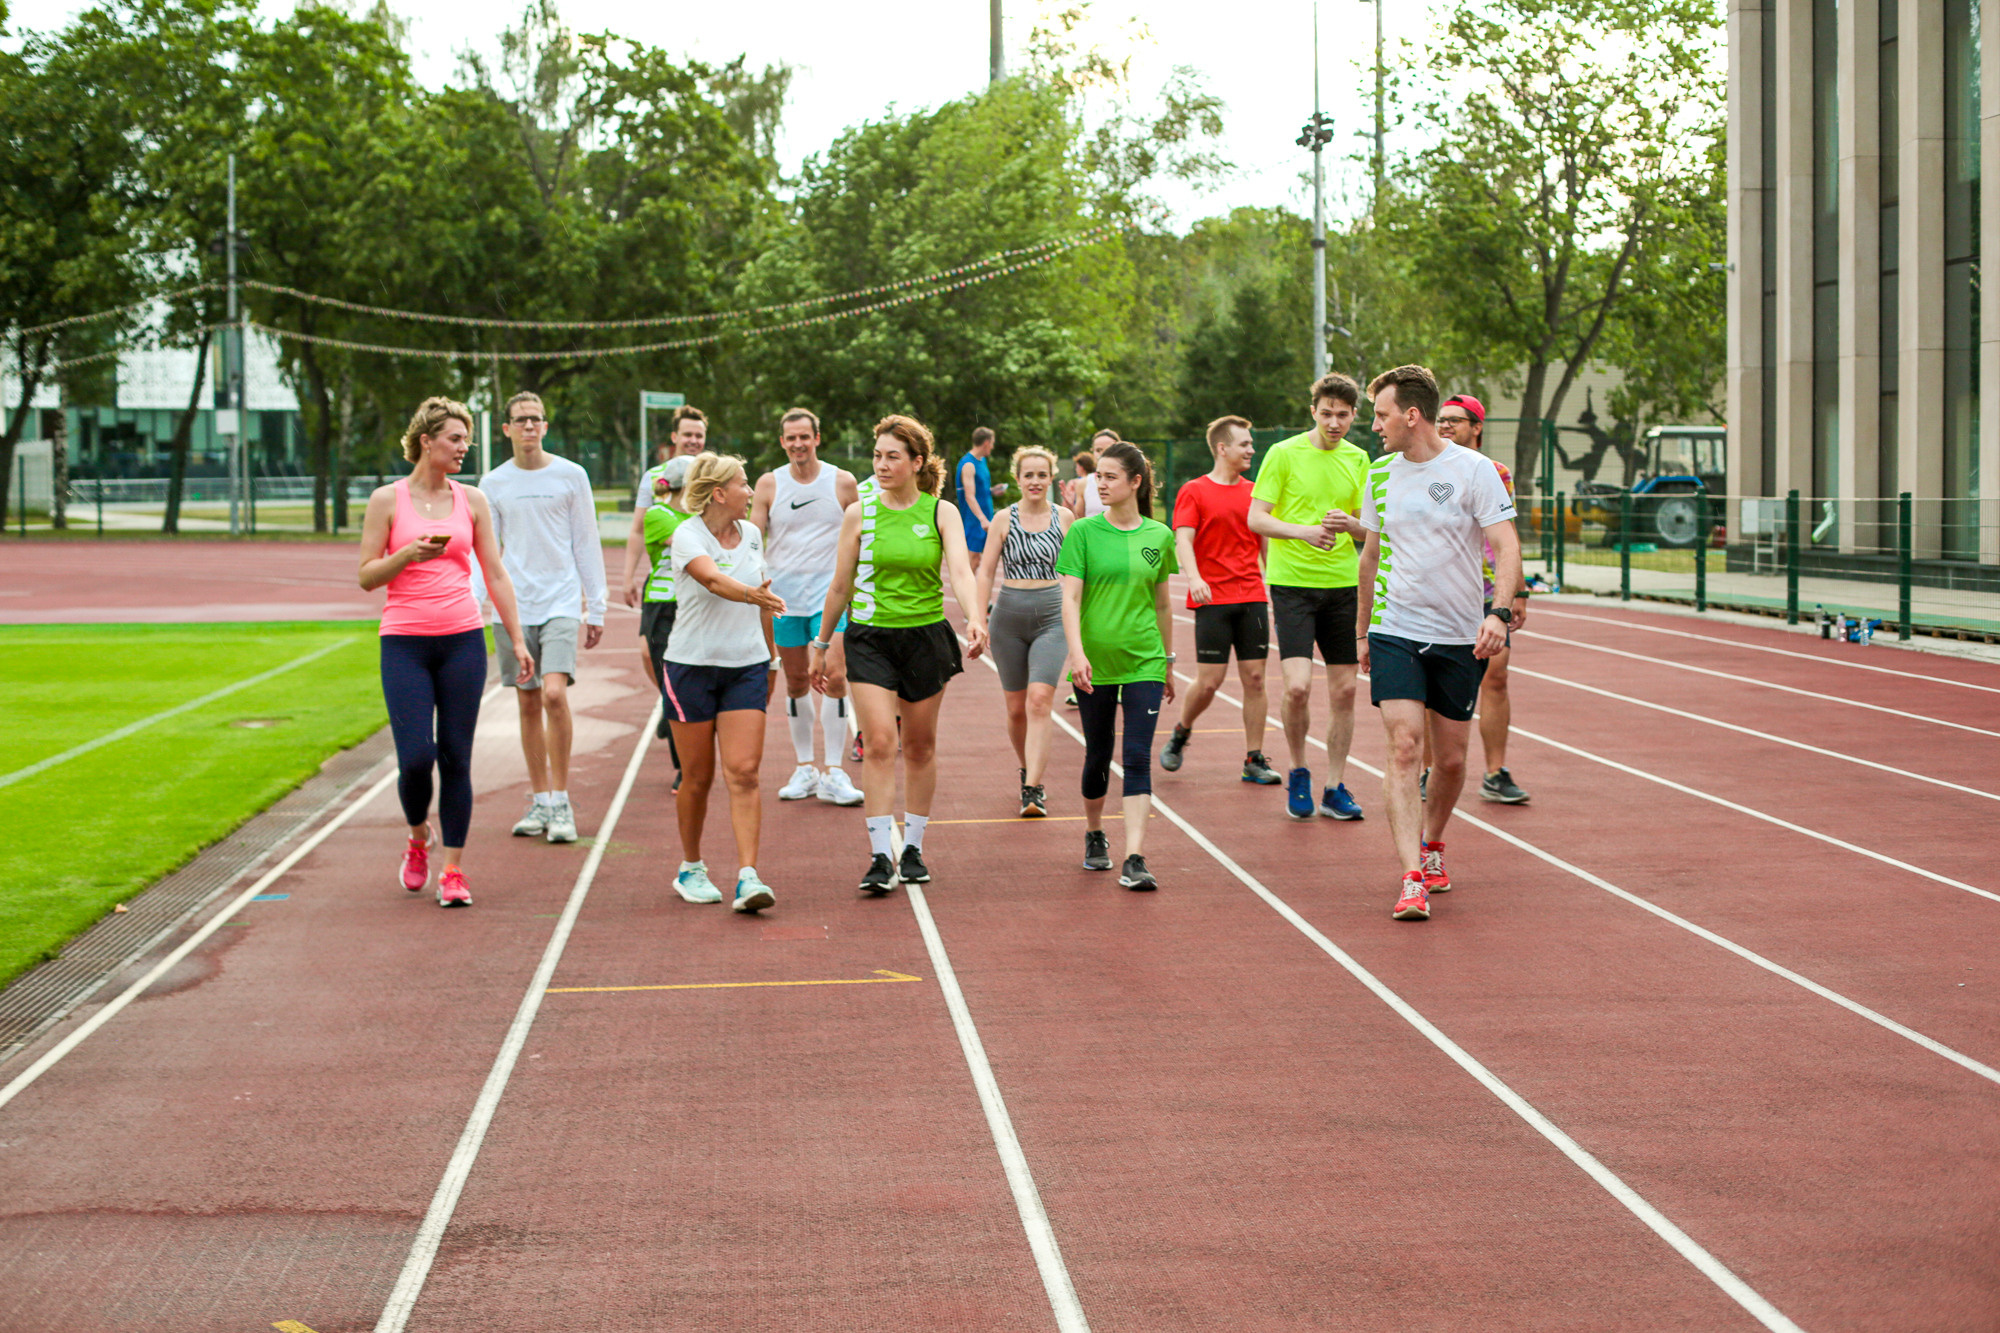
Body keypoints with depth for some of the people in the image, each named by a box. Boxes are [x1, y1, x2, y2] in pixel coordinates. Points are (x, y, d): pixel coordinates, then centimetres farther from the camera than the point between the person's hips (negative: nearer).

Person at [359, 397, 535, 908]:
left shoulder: (472, 501, 8)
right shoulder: (387, 499, 1)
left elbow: (496, 573, 12)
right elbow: (367, 575, 2)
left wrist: (517, 640, 8)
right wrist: (410, 553, -16)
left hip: (463, 640, 2)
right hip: (405, 642, -2)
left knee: (456, 758, 1)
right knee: (416, 758, -9)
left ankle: (453, 870, 8)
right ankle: (418, 839, 21)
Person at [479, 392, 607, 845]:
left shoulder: (570, 475, 3)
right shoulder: (493, 483, 8)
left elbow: (587, 544, 6)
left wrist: (596, 608, 5)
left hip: (561, 602, -3)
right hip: (514, 605, 3)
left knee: (554, 694, -18)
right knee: (528, 706, 6)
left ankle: (561, 803, -9)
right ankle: (540, 803, 17)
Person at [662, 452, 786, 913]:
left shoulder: (751, 533, 7)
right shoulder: (687, 535, -11)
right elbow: (713, 580, -32)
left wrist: (770, 657, 21)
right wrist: (752, 594, -50)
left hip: (747, 667, 4)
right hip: (692, 666, -4)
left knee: (743, 772, -9)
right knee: (698, 777, 5)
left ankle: (747, 877, -13)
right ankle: (690, 869, 25)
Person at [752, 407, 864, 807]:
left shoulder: (842, 482, 1)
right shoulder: (769, 484, 3)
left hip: (830, 594, -2)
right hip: (783, 595, 2)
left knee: (834, 676, -12)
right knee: (796, 682, 9)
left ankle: (833, 774, -8)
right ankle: (804, 769, 20)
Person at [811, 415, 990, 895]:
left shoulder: (942, 513, -2)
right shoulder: (859, 514, 0)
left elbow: (962, 571, -16)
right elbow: (841, 586, 8)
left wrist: (975, 619, -34)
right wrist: (821, 645, 12)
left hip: (926, 637, 1)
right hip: (870, 638, -1)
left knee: (920, 746, 10)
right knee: (879, 743, -13)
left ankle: (913, 848, 24)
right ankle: (880, 858, -12)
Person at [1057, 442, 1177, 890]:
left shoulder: (1159, 536, 4)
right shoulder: (1084, 532, -3)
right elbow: (1070, 598, -8)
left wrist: (1168, 662, 18)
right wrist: (1076, 652, -21)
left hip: (1144, 661, 1)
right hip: (1094, 663, -1)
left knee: (1138, 758, -9)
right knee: (1098, 756, 10)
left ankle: (1134, 859, -13)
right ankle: (1094, 835, 34)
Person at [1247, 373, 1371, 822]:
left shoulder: (1357, 459, 9)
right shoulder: (1284, 453, -4)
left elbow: (1369, 527, 13)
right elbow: (1256, 518, -7)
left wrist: (1348, 524, -11)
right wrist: (1303, 531, -23)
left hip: (1343, 584, 4)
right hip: (1292, 582, -4)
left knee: (1344, 689, 4)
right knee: (1297, 687, -14)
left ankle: (1334, 788, 16)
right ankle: (1298, 773, 10)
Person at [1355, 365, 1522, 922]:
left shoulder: (1473, 470, -7)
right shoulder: (1381, 473, 7)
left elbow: (1507, 546, -12)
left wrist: (1499, 612, -27)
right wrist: (1362, 629, 20)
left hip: (1460, 638, -1)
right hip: (1395, 631, 2)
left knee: (1451, 759, 7)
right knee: (1404, 746, -14)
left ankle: (1431, 845, 34)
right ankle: (1412, 878, -18)